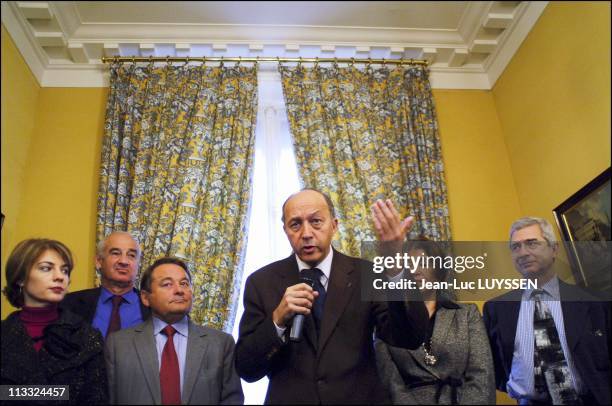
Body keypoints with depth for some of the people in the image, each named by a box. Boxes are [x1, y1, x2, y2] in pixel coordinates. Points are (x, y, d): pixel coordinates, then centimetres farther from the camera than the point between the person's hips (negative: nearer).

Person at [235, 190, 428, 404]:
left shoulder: (366, 274, -7)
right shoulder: (261, 282, -6)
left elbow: (411, 338, -19)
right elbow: (245, 368, -8)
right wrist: (277, 320, -25)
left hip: (360, 398, 1)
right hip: (288, 399, 0)